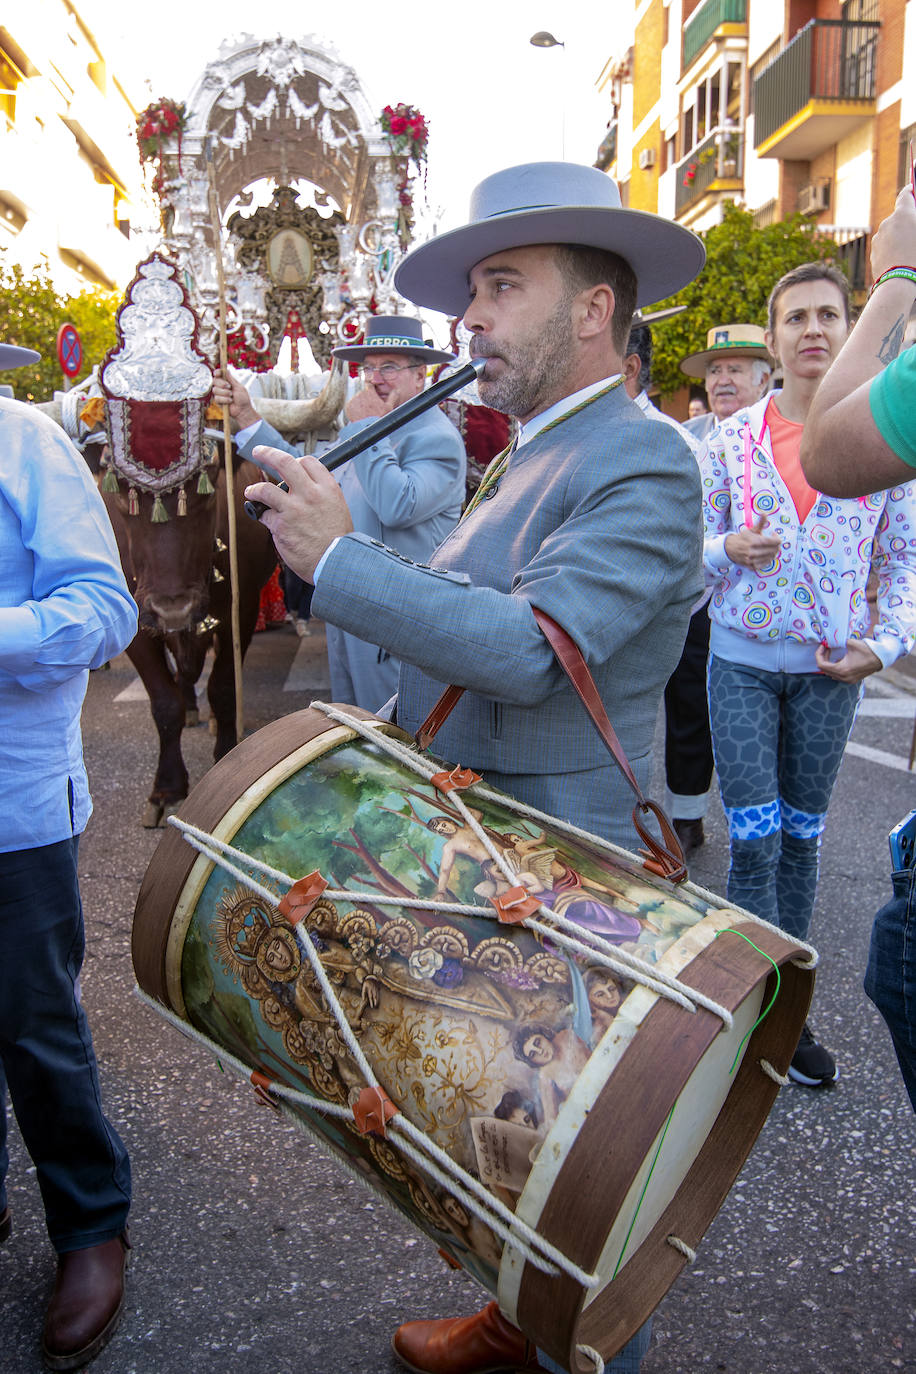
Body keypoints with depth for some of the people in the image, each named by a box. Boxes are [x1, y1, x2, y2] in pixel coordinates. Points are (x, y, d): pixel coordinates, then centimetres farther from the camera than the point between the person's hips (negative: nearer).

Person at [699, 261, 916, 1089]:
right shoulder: (732, 439, 0)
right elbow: (695, 545, 5)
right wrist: (731, 549, -18)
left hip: (832, 669, 1)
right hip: (743, 659, -1)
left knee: (801, 837, 11)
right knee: (755, 841, -3)